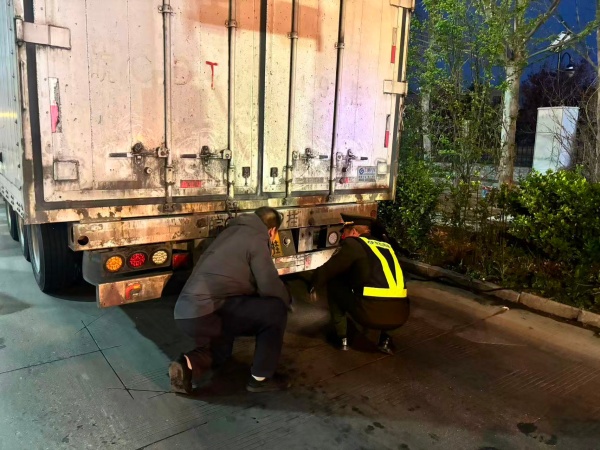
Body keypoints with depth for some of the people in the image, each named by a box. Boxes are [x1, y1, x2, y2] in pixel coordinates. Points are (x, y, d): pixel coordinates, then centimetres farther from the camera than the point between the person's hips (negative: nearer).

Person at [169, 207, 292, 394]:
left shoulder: (233, 231, 22)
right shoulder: (256, 239, -4)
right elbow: (270, 286, -9)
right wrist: (287, 300, 13)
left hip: (185, 312, 9)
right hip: (206, 313, -9)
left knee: (219, 352, 36)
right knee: (275, 309, -1)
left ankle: (186, 365, 7)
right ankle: (261, 378, 7)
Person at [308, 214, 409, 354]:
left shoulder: (353, 243, 6)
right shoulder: (386, 245, 24)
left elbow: (327, 270, 12)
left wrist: (312, 286, 30)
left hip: (371, 314, -6)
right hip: (401, 315, 6)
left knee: (334, 283, 16)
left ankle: (342, 338, 22)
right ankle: (385, 338, 22)